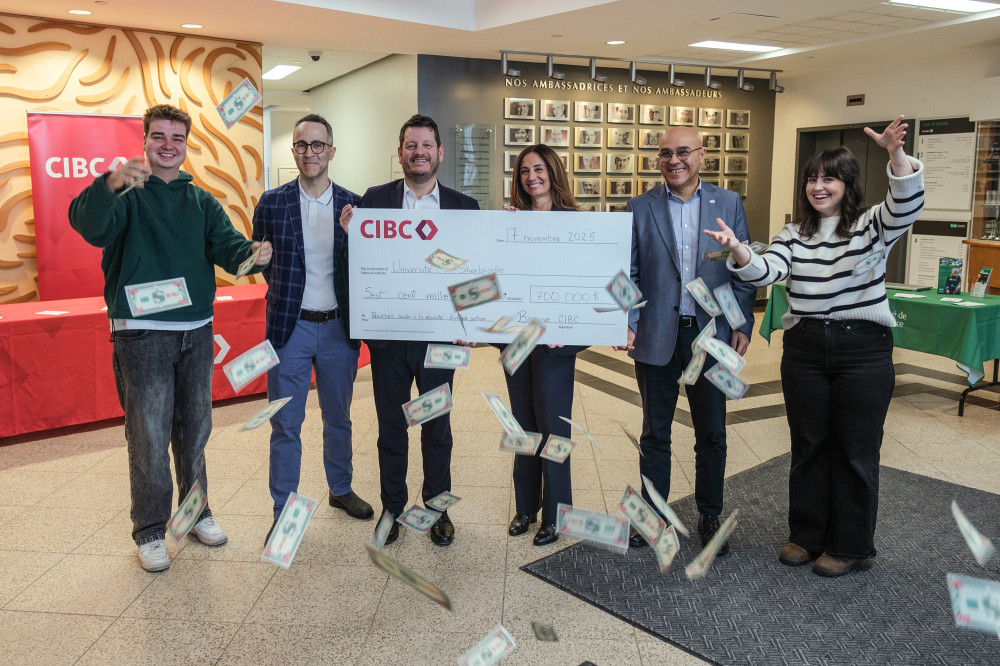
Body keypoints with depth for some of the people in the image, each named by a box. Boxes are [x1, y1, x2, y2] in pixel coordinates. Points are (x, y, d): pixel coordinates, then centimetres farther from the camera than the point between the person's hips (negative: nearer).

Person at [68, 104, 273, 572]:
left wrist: (251, 253, -26)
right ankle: (149, 529, 18)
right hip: (141, 334, -4)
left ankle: (196, 510, 32)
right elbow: (89, 226, -24)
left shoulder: (202, 202, 12)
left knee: (194, 428, 15)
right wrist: (111, 185, -44)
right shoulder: (127, 194, -3)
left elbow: (226, 245, -3)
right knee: (149, 436, 1)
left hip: (197, 329, 4)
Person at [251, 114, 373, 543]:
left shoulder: (353, 204, 1)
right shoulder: (272, 203, -1)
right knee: (285, 425, 5)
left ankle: (341, 490, 37)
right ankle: (283, 512, 19)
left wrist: (353, 231, -11)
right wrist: (284, 287, -2)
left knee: (338, 418, 17)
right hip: (290, 326, -1)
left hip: (338, 327, 2)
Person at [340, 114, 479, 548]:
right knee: (391, 430, 14)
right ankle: (392, 508, 32)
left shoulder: (464, 207, 1)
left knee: (437, 430, 14)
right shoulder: (374, 200, 0)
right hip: (388, 335, 0)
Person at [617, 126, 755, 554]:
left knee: (712, 434, 12)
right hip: (657, 338, 0)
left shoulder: (728, 204, 3)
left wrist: (743, 324, -3)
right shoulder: (641, 208, 2)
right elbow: (628, 273, 1)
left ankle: (710, 516, 30)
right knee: (655, 434, 11)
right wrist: (627, 322, -10)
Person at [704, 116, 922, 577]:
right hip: (804, 349, 3)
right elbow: (767, 272, -11)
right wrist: (737, 250, -31)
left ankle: (849, 545, 24)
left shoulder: (872, 226, -2)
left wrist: (896, 155, -39)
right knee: (807, 446, 13)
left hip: (863, 351, -3)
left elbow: (908, 205, -23)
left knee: (855, 450, 7)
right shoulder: (793, 235, 6)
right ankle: (807, 535, 30)